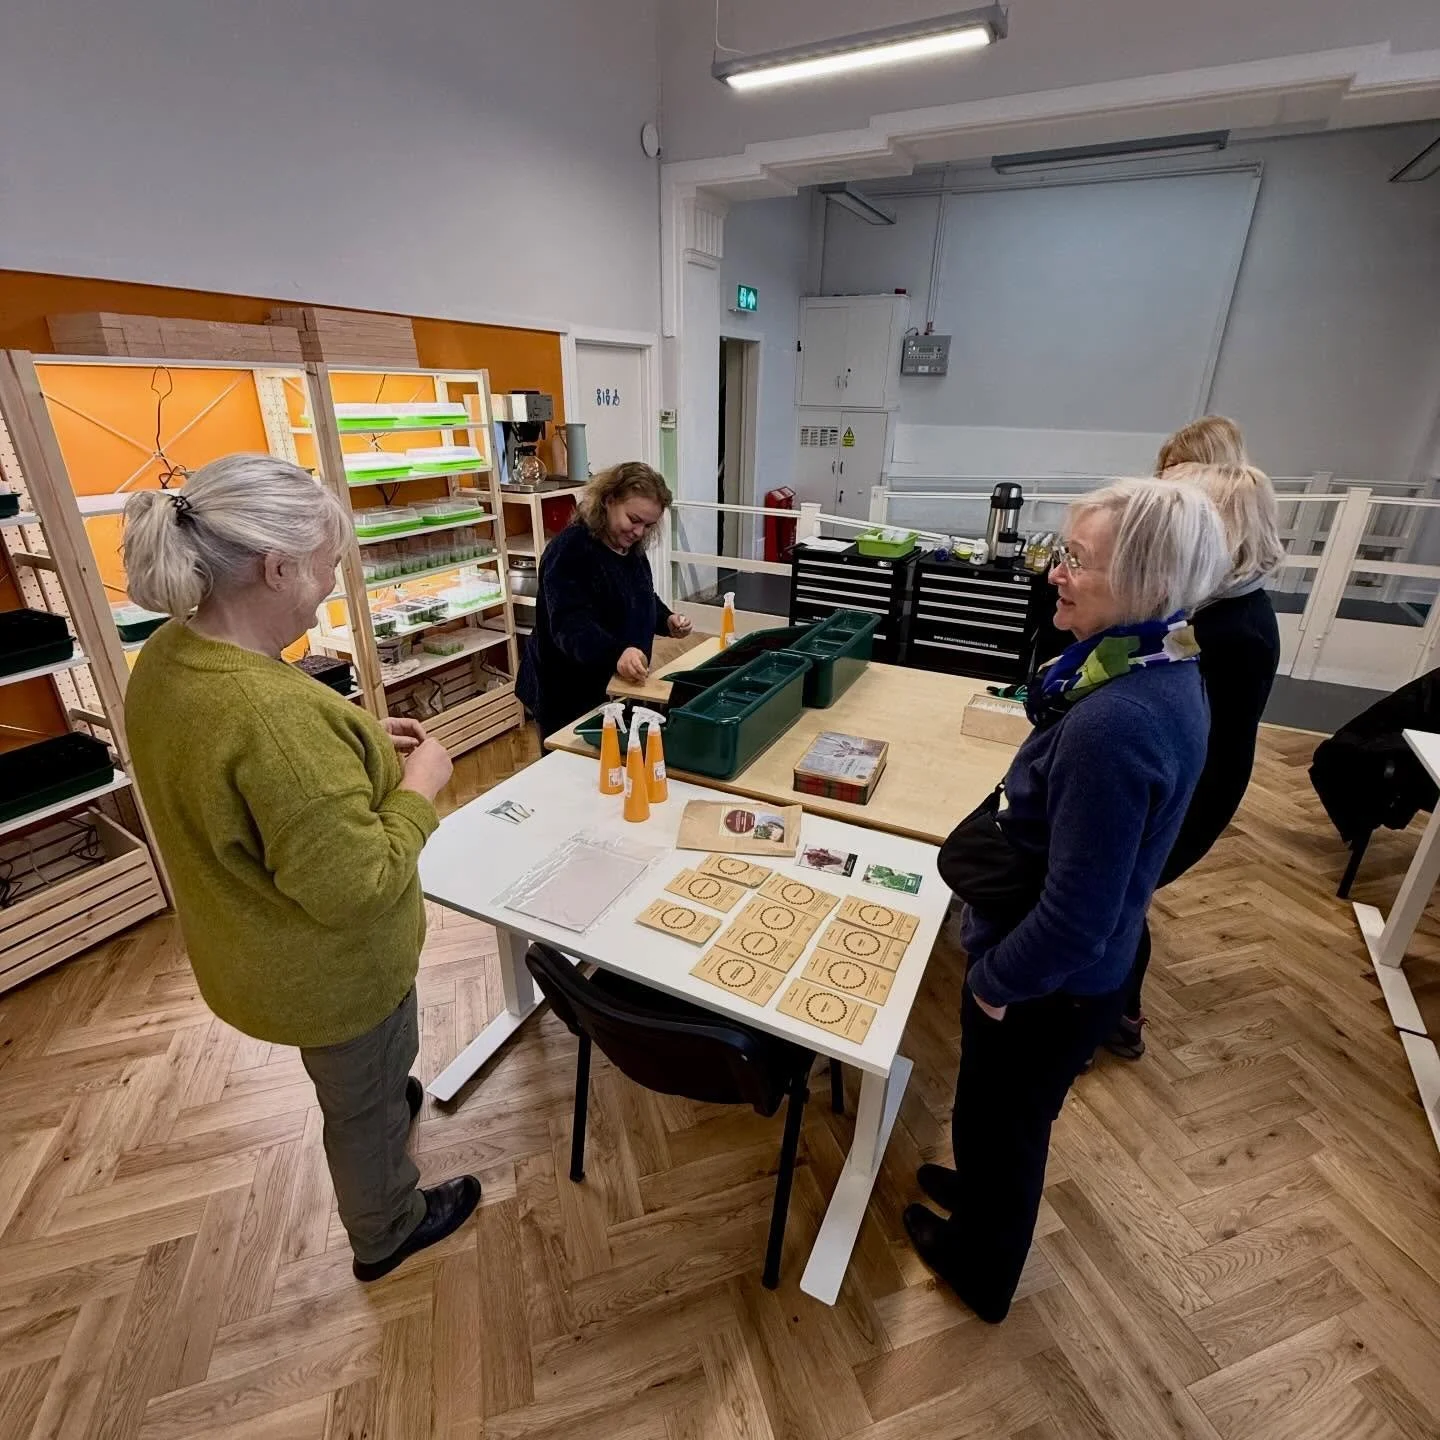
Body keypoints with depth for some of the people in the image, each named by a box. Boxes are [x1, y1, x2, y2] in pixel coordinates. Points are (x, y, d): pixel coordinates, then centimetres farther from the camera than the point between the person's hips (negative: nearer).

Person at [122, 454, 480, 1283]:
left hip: (251, 945, 8)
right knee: (365, 1099, 22)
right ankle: (388, 1231, 50)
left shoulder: (168, 656, -9)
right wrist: (420, 787, -20)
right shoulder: (277, 711, -39)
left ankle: (388, 1101, 66)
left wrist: (358, 743, 1)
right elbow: (356, 888, -33)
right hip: (329, 967, -7)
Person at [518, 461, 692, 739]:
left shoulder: (632, 550, 6)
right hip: (569, 698, -8)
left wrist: (667, 621, 2)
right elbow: (570, 624, -34)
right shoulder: (569, 550, -21)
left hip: (621, 689, 8)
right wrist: (617, 653, -51)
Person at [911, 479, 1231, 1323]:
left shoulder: (1111, 726, -36)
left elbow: (1073, 918, -30)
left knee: (1001, 1121, 21)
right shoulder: (1168, 674, -5)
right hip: (1094, 970, 8)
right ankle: (986, 1193, 61)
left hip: (1050, 985, -8)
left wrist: (994, 981, -13)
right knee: (1012, 1113, 33)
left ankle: (980, 1268, 51)